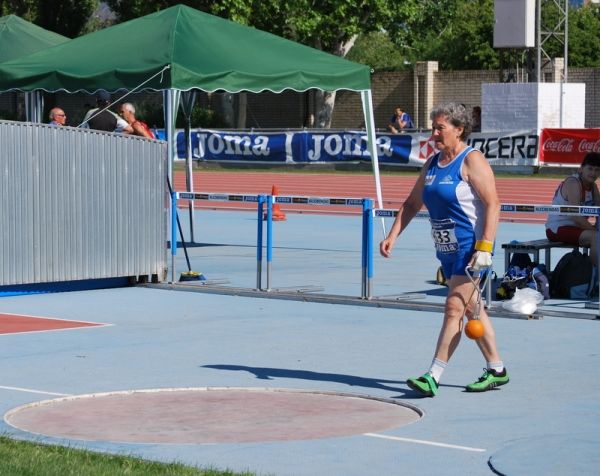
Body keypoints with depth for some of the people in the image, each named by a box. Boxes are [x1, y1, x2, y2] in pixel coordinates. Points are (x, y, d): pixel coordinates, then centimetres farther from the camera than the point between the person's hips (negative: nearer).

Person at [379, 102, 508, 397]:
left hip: (470, 249, -9)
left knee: (454, 308, -11)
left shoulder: (472, 161, -11)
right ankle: (496, 370, 24)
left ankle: (433, 377, -13)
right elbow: (412, 204, 19)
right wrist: (392, 236, 9)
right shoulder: (432, 164, 13)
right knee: (471, 309, 14)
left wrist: (484, 248, -24)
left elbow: (492, 204, -18)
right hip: (447, 250, 9)